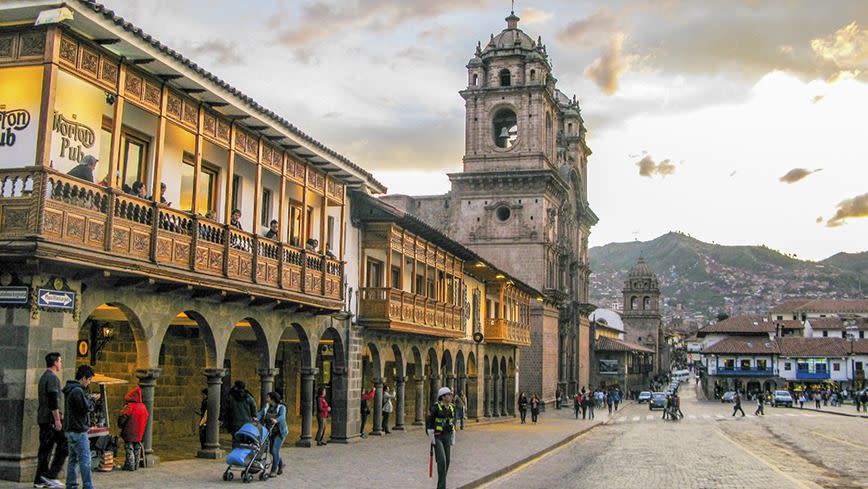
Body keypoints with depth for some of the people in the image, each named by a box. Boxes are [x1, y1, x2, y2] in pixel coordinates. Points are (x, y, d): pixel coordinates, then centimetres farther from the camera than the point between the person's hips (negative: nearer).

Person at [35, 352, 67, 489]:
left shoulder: (44, 377, 20)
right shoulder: (52, 377, -12)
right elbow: (53, 401, -20)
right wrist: (57, 419, -20)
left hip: (42, 418, 10)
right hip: (50, 418, -10)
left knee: (45, 448, 10)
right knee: (63, 444, -5)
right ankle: (51, 475, -8)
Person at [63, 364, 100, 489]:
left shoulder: (70, 390, 14)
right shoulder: (77, 391, -18)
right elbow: (86, 409, -19)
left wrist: (89, 398, 10)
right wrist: (92, 400, -3)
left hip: (70, 430, 10)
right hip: (78, 431, -10)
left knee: (73, 459, 14)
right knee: (85, 460, -8)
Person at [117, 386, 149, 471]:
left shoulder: (129, 407, -17)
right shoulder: (143, 407, 3)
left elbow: (122, 418, -16)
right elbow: (145, 419, 12)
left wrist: (120, 425, 4)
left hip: (129, 433, -6)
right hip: (139, 434, 6)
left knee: (129, 449, 2)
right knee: (137, 449, 14)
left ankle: (130, 465, 3)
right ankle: (136, 465, 18)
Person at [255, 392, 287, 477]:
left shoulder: (281, 407, -9)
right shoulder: (266, 407, 6)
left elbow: (282, 417, -26)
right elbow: (261, 413, -10)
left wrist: (276, 420, -47)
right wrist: (257, 418, -32)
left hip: (279, 432, -6)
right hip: (270, 432, 6)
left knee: (275, 450, -14)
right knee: (272, 451, 13)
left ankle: (274, 470, -4)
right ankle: (280, 464, 37)